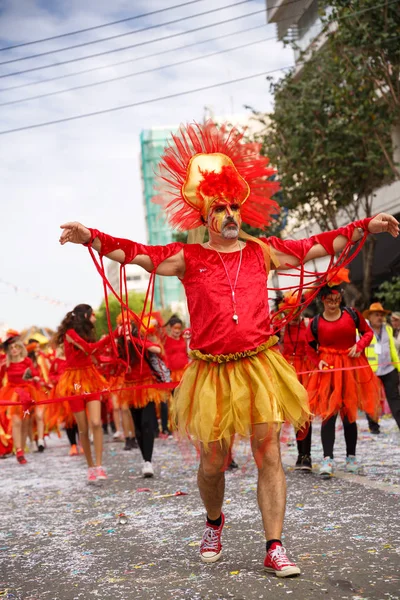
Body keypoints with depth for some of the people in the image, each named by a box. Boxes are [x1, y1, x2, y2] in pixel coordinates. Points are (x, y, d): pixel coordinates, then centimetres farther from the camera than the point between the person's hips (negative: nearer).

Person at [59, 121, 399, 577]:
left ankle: (274, 548, 5)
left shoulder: (262, 252, 8)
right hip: (213, 372, 0)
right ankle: (214, 523, 37)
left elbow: (319, 246, 11)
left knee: (268, 455, -2)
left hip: (260, 367, 1)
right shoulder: (188, 258, 3)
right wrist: (90, 238, -18)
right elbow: (137, 253, -5)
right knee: (212, 462, 7)